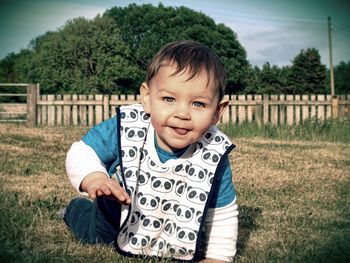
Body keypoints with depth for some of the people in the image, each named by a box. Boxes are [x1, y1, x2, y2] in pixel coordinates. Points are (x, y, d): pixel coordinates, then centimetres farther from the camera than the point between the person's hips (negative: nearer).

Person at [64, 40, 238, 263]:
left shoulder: (214, 157, -30)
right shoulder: (125, 128, -31)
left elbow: (223, 213, -16)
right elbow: (83, 151, -20)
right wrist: (92, 177, -41)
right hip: (117, 216, 0)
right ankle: (76, 207, 46)